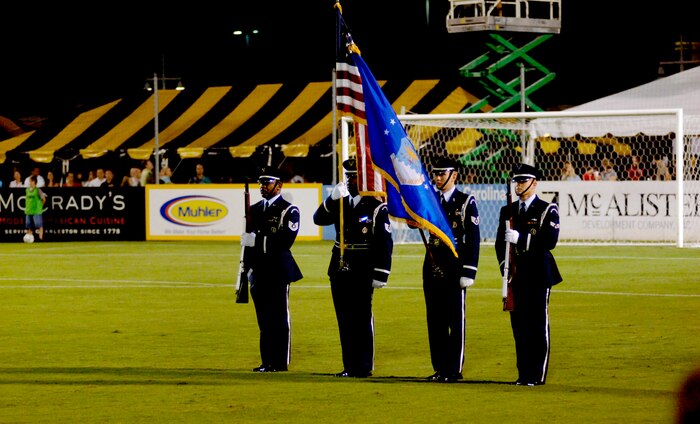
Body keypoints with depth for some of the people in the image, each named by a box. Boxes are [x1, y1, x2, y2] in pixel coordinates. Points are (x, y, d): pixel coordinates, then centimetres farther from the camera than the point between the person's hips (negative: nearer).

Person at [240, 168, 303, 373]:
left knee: (280, 318, -3)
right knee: (264, 318, 7)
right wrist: (248, 267, 9)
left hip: (279, 271, -6)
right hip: (259, 272, 6)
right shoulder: (254, 210, 16)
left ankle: (280, 362, -1)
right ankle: (267, 362, 11)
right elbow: (248, 241, 17)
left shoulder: (289, 210, -3)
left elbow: (286, 240, -16)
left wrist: (258, 240, -18)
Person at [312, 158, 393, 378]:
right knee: (345, 321, 8)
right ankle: (349, 366, 14)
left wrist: (380, 276, -14)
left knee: (362, 320, -2)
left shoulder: (376, 208, -6)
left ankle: (364, 367, 3)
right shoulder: (341, 203, 12)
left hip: (362, 275, -6)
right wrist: (333, 199, -13)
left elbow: (385, 244, -9)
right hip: (340, 271, 6)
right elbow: (319, 219, 2)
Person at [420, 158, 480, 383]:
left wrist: (468, 272, -13)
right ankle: (440, 368, 14)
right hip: (433, 267, 5)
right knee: (435, 319, 7)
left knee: (456, 319, 0)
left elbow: (473, 239, -7)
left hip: (455, 266, -5)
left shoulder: (466, 202, -4)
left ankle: (455, 369, 3)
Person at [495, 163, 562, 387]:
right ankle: (523, 374, 10)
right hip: (516, 275, 5)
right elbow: (500, 242, 15)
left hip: (539, 275, -5)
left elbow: (550, 240, -14)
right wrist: (505, 267, -1)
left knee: (538, 325, -4)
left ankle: (537, 375, -1)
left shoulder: (547, 210, -1)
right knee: (519, 324, 4)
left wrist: (521, 238, -22)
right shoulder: (508, 211, 15)